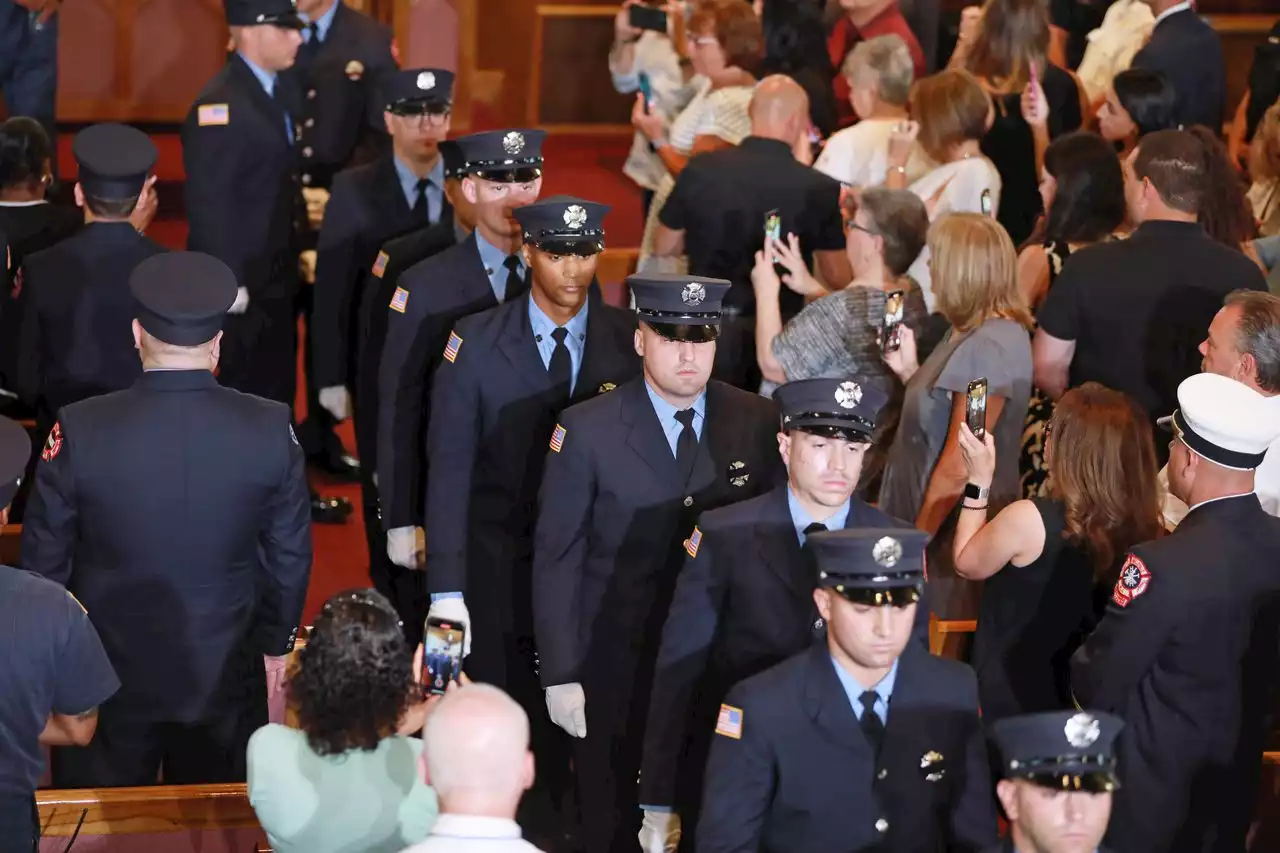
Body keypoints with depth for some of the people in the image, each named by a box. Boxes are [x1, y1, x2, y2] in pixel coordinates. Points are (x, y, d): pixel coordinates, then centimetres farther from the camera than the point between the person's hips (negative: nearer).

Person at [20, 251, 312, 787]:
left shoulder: (81, 431, -19)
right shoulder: (270, 430, -15)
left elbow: (43, 557, -8)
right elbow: (290, 554, -4)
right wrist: (277, 642, 13)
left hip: (110, 671, -1)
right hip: (226, 675, 1)